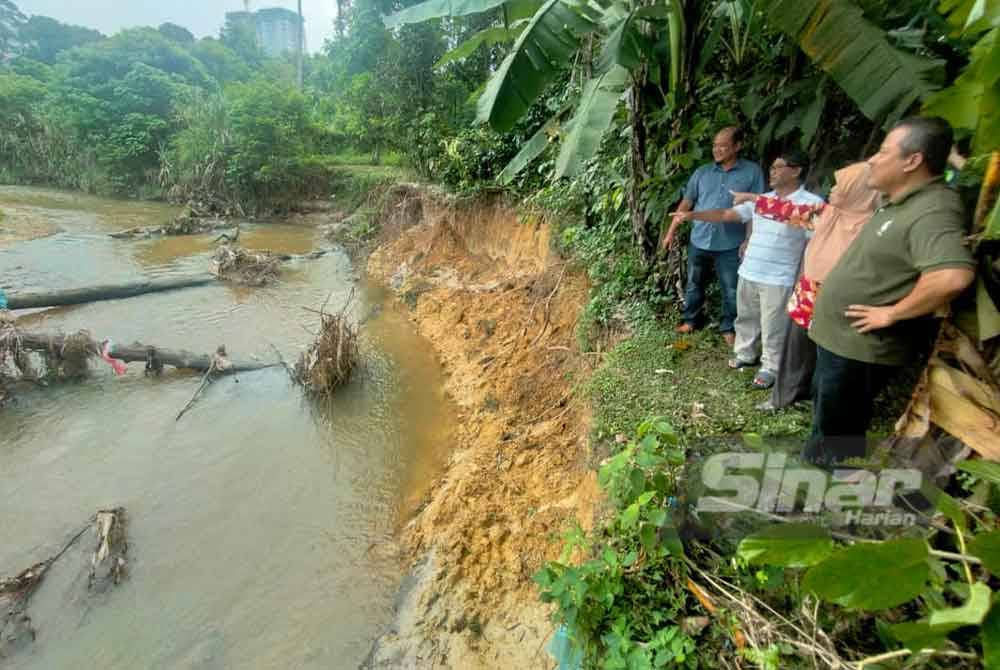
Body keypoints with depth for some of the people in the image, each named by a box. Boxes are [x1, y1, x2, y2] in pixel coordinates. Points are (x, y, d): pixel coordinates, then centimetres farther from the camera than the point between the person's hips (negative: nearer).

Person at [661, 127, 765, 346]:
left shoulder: (752, 172, -4)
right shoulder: (702, 172, 4)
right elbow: (687, 202, 9)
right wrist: (672, 230, 7)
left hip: (730, 245, -2)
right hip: (699, 241, 3)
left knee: (731, 290, 8)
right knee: (694, 285, 16)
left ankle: (728, 327, 26)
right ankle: (692, 319, 35)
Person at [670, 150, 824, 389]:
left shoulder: (811, 203, -11)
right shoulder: (761, 200, 9)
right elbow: (725, 215, 10)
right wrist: (692, 215, 2)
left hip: (778, 279, -6)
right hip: (748, 273, 6)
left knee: (772, 327, 4)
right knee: (746, 318, 19)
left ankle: (770, 368, 20)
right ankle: (745, 354, 37)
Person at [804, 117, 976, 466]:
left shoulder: (932, 211, -23)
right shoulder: (900, 202, 9)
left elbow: (953, 276, -38)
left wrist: (892, 313, -26)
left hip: (859, 347, -10)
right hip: (839, 338, 10)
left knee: (837, 435, 6)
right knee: (825, 418, 26)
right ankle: (813, 460, 45)